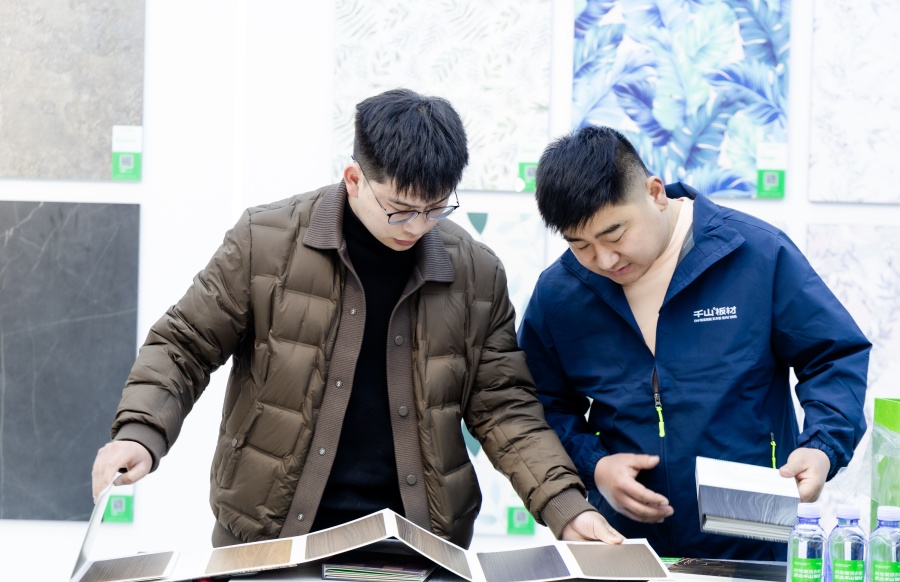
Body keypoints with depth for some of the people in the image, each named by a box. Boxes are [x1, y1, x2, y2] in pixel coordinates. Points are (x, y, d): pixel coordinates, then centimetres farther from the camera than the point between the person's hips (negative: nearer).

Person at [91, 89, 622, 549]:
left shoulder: (477, 274, 4)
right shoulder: (265, 242, -3)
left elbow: (505, 408, 7)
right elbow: (184, 347, 3)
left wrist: (564, 507, -6)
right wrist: (140, 433, -14)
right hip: (267, 540, -2)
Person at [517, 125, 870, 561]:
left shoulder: (759, 254, -6)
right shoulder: (556, 294, 3)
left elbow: (838, 357, 2)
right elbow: (547, 406, 15)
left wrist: (823, 447, -15)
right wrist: (592, 464, -4)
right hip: (623, 551, 3)